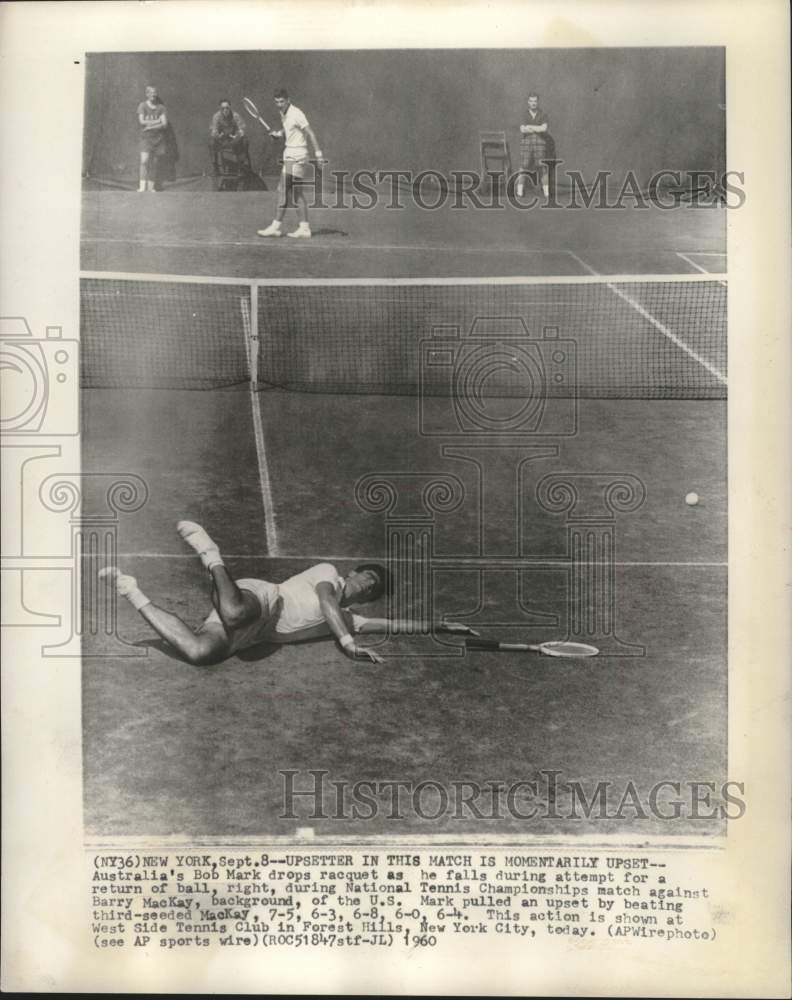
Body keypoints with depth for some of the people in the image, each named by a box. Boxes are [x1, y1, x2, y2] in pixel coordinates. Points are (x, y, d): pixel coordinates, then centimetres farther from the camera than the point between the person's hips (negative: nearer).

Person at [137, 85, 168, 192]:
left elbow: (164, 124, -3)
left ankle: (150, 187, 5)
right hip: (146, 137, -2)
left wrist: (150, 126, -9)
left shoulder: (161, 108, 7)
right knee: (144, 160, -16)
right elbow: (142, 121, -6)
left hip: (158, 138, 2)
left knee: (153, 163, 2)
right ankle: (142, 186, -21)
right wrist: (157, 121, -5)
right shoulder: (142, 106, 4)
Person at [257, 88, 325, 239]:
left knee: (283, 190, -8)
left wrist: (318, 153, -20)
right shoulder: (283, 113, 12)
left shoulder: (296, 114, -14)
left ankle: (275, 226, -5)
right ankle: (304, 228, 8)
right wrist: (278, 134, 5)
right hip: (289, 154, 9)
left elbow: (310, 133, -15)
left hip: (296, 156, -9)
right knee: (296, 193, 7)